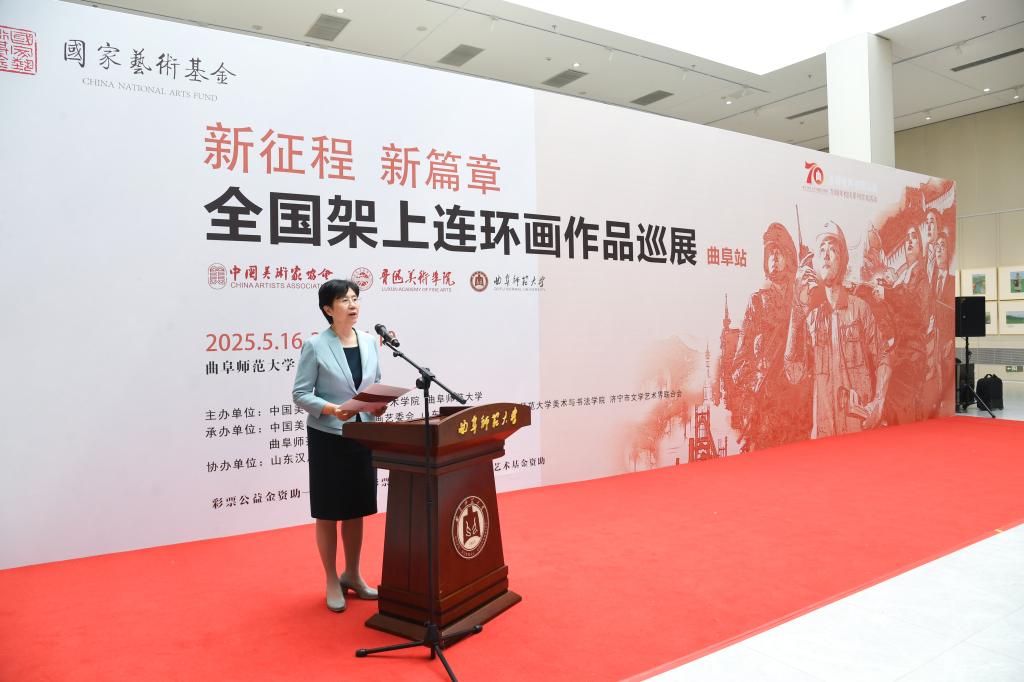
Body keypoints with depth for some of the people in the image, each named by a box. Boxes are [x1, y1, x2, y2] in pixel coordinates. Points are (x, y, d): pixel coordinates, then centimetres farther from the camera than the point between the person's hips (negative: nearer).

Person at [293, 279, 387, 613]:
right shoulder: (314, 346, -9)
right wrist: (332, 409, -25)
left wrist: (379, 404, -7)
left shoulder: (370, 341, 5)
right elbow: (300, 394, -10)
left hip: (363, 436, 5)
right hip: (328, 438, -4)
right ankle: (332, 582, 23)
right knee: (328, 513, 6)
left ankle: (352, 575, 32)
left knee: (356, 510, 14)